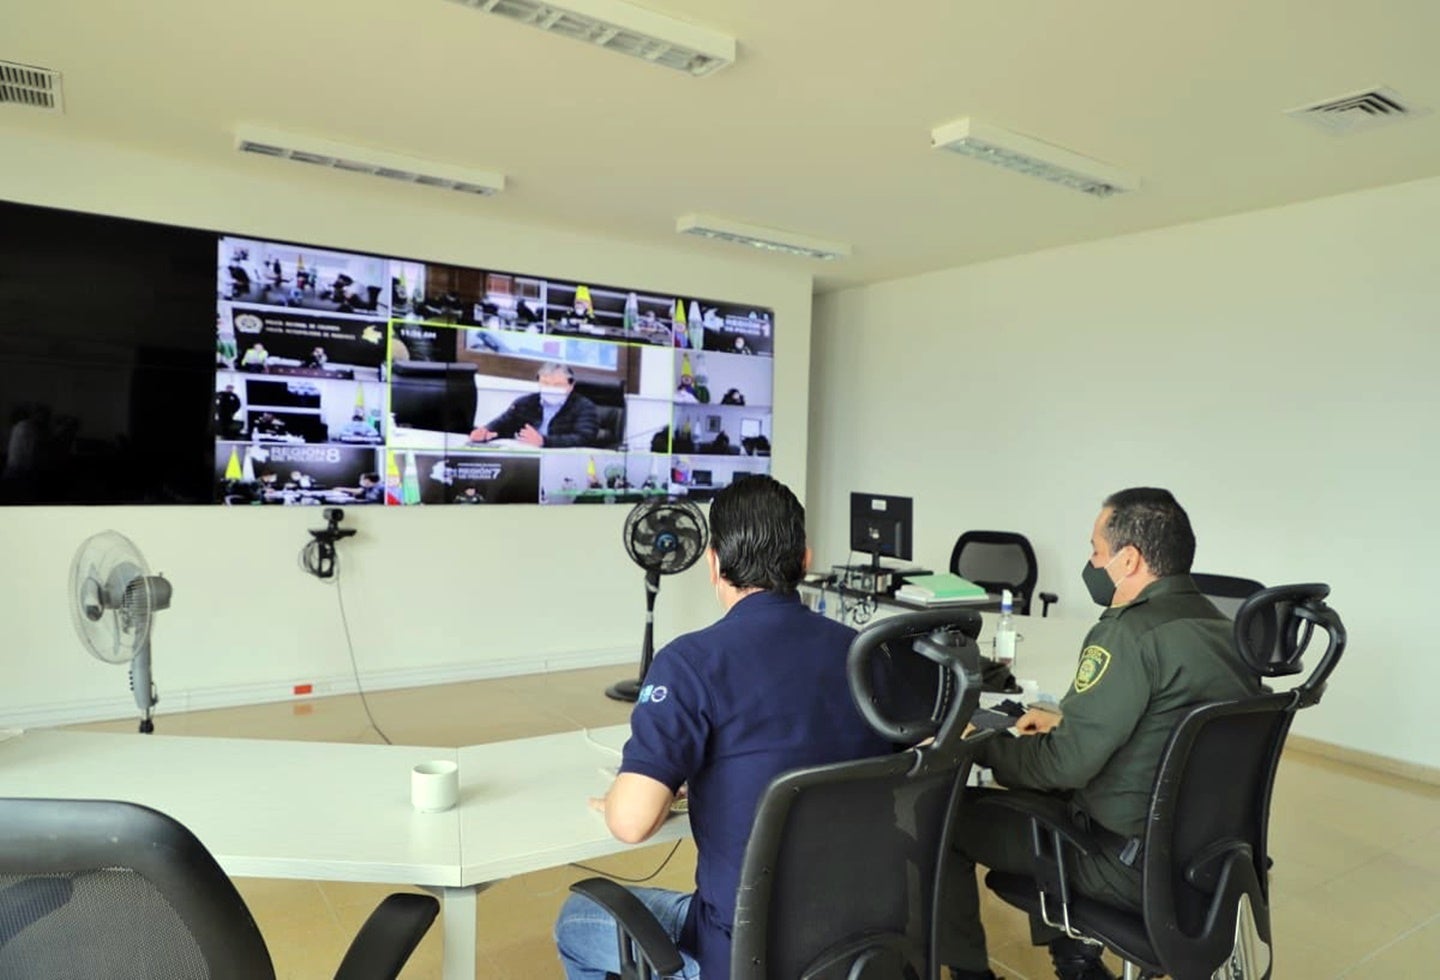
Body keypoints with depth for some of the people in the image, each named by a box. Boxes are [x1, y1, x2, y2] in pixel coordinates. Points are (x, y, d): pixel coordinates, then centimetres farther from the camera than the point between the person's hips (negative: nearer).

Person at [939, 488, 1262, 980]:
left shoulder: (1131, 634, -24)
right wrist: (1067, 721, 14)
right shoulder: (1222, 627, 4)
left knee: (945, 813, 1)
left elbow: (1065, 765, -22)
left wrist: (979, 745, -7)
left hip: (1136, 866, -9)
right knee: (1034, 798, 27)